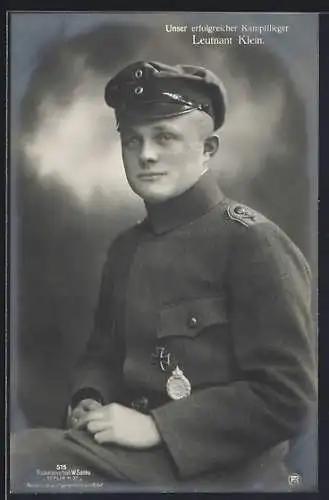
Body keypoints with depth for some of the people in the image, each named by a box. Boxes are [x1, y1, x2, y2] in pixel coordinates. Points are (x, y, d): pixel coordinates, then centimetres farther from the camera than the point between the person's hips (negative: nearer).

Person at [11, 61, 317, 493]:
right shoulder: (125, 248, 11)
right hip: (130, 449, 6)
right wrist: (90, 402, -1)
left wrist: (156, 425, -17)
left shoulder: (255, 243, -11)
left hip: (223, 470, -6)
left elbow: (286, 397, -16)